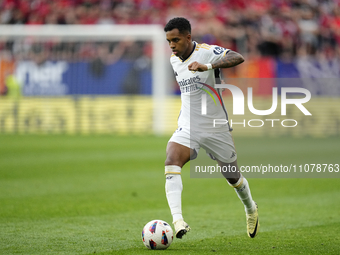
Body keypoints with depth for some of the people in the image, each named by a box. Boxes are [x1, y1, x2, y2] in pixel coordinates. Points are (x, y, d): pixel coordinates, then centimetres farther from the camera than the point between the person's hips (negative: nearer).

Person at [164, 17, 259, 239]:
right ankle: (177, 220, -38)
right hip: (188, 128, 4)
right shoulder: (174, 60, 6)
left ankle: (251, 210, 45)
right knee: (171, 163, -26)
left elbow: (237, 58, -35)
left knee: (233, 178, 12)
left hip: (216, 128, -4)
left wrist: (207, 66, -48)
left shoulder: (208, 52, -15)